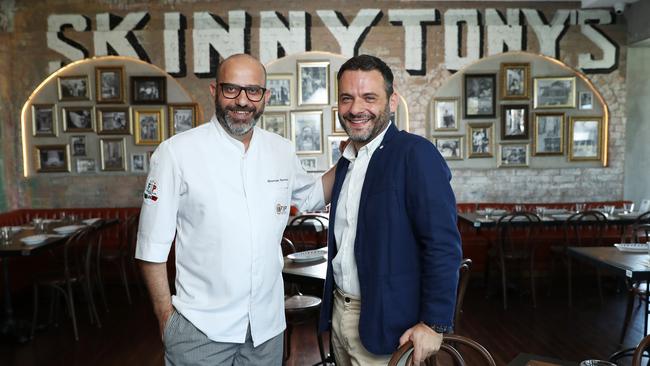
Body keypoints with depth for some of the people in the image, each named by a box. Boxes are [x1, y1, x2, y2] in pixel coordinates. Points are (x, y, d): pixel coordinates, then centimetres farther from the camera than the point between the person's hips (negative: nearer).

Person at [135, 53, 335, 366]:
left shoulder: (282, 150, 1)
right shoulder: (176, 151, -11)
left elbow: (311, 197, 18)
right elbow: (153, 244, -8)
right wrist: (165, 315, -7)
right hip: (200, 328, -4)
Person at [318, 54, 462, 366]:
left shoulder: (416, 154, -16)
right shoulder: (346, 161, 8)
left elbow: (443, 245, -19)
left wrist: (434, 324, -19)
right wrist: (336, 308, 14)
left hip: (386, 325, -7)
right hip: (339, 313, 7)